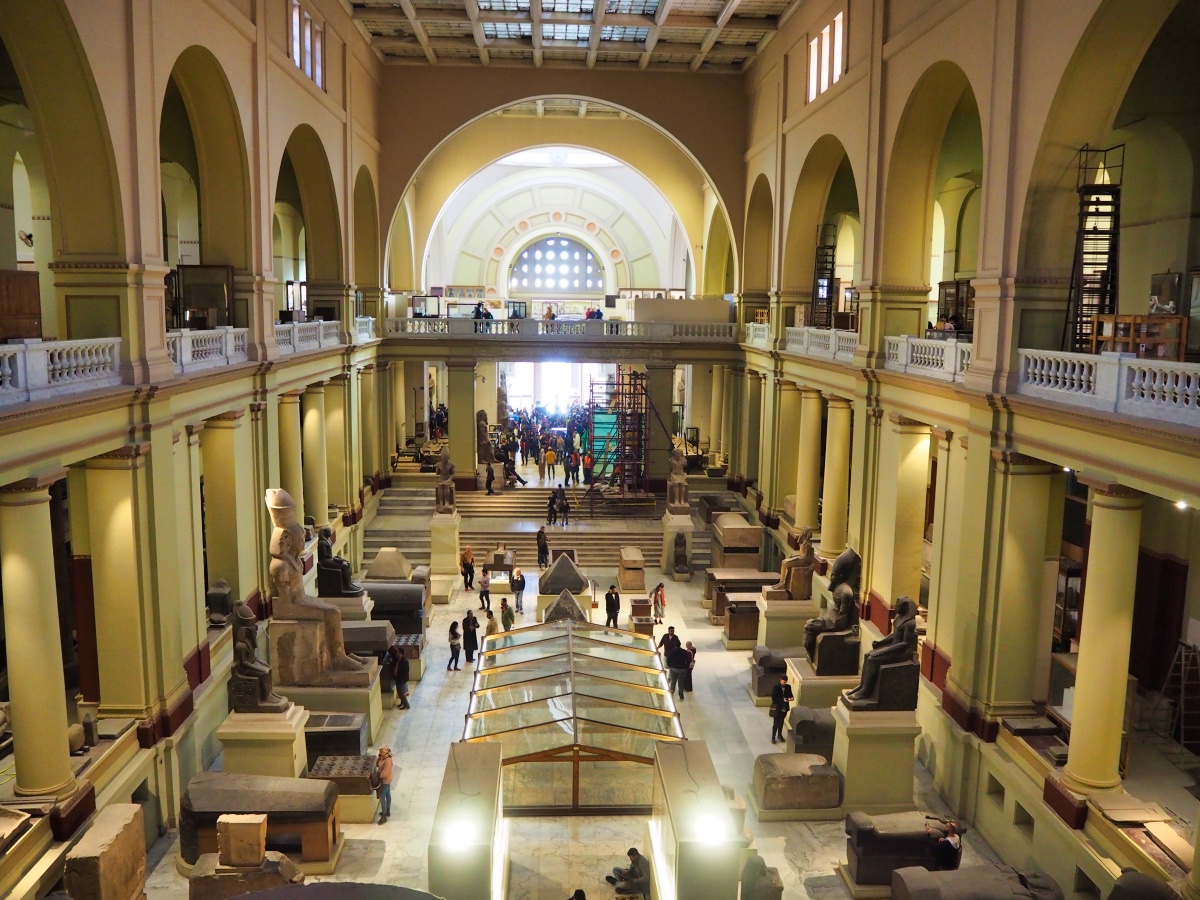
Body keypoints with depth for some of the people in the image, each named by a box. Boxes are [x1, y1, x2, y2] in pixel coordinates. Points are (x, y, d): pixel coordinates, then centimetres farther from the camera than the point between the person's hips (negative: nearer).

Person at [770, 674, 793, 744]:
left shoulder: (788, 687, -4)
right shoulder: (776, 687, -18)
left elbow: (790, 694, 10)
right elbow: (773, 699, -18)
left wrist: (791, 697, -13)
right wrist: (782, 700, -26)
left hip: (784, 708, 5)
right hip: (777, 708, -5)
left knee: (781, 722, 20)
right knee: (775, 723, 2)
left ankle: (779, 735, 37)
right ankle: (773, 737, 14)